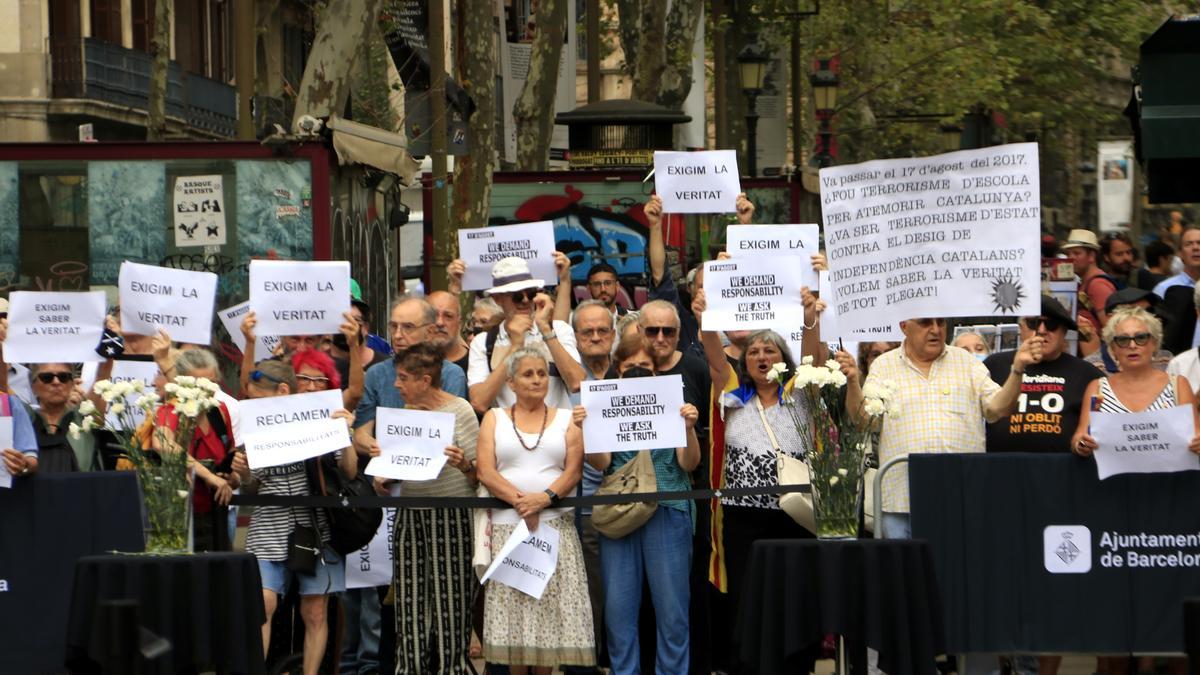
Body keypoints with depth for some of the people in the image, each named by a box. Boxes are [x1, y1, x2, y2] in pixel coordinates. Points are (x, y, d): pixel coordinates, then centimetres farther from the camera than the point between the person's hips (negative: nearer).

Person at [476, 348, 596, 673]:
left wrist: (545, 498, -16)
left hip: (555, 523, 0)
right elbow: (486, 472, 0)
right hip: (506, 524, 0)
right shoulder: (494, 418, 11)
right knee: (512, 604, -4)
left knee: (552, 605, -5)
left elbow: (574, 469, 1)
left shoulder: (566, 419, 12)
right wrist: (519, 500, -14)